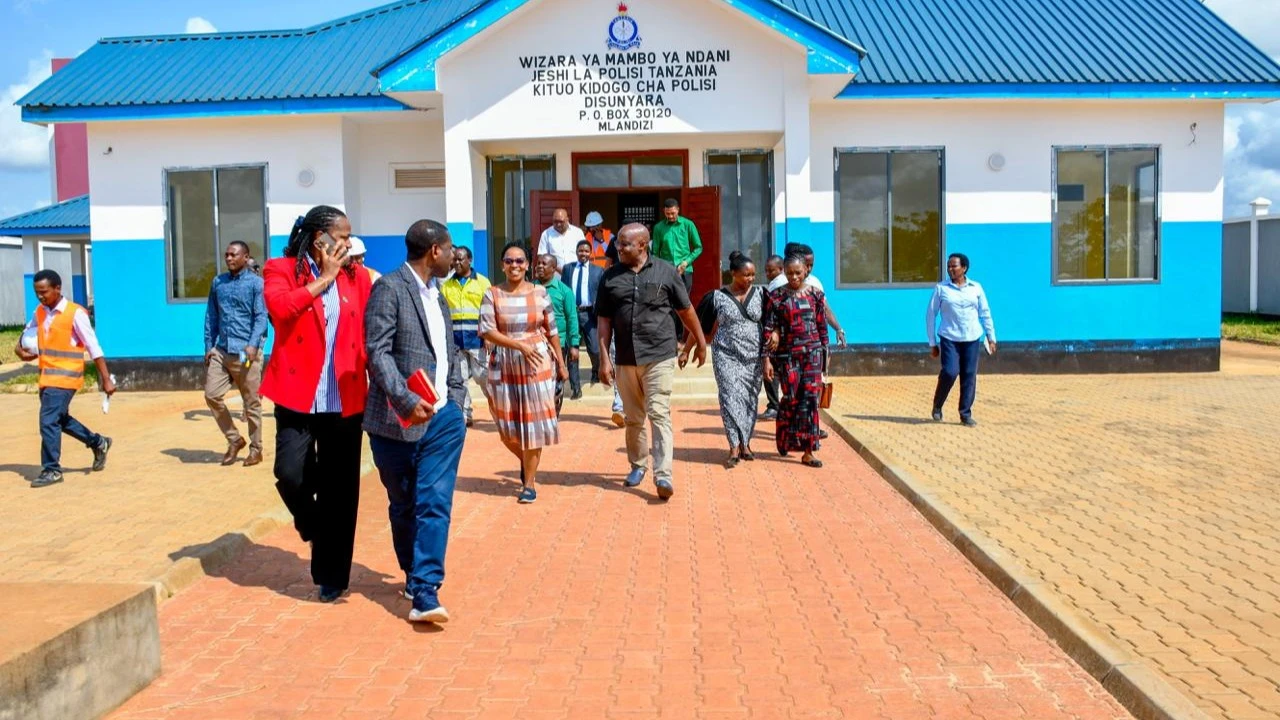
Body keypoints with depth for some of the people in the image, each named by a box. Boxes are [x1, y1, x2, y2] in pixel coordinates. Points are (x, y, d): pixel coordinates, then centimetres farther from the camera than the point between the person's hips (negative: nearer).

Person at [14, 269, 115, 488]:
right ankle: (98, 442, 35)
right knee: (60, 419, 18)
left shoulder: (76, 314, -14)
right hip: (47, 377, 8)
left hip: (65, 378, -8)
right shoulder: (39, 312, 7)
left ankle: (51, 470, 2)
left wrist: (106, 379, -19)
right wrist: (20, 349, 2)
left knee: (49, 421, -10)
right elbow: (28, 333, 25)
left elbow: (94, 348, -16)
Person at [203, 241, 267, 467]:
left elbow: (261, 317, -9)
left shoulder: (256, 283, -2)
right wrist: (208, 346, 11)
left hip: (246, 351, -5)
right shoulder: (218, 282, 14)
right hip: (221, 351, 5)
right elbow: (211, 316, 17)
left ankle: (255, 448, 14)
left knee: (251, 402, 1)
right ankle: (234, 440, 16)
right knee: (212, 395, -1)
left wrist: (253, 344, -21)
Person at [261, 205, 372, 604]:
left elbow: (368, 333, 7)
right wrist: (324, 278, -11)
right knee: (289, 473, -12)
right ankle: (314, 528, 24)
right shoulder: (281, 270, 1)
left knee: (339, 490, 5)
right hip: (297, 396, -2)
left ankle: (331, 577, 18)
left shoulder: (356, 276, 9)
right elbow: (279, 308, -20)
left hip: (344, 399, 2)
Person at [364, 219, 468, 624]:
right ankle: (414, 576, 30)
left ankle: (425, 593, -9)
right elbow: (377, 351, -15)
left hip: (442, 417, 5)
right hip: (398, 420, -5)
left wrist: (455, 397, 10)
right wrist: (407, 401, -23)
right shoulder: (389, 288, -7)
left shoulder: (436, 293, 16)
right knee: (404, 507, 11)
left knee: (435, 502, -7)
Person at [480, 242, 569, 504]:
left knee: (534, 422, 1)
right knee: (507, 426, 6)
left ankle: (529, 482, 13)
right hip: (504, 366, 1)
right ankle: (526, 462, 37)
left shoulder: (540, 292, 1)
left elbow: (552, 331, 6)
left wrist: (561, 363, 7)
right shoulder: (492, 294, -1)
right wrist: (520, 345, -19)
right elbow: (487, 331, -10)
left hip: (538, 364, 0)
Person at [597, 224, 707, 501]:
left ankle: (663, 476, -11)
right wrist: (604, 358, 1)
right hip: (625, 359, 3)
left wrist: (701, 343, 14)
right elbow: (604, 320, 6)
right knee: (633, 418, 14)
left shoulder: (666, 271, -1)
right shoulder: (610, 277, 5)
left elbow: (686, 310, 7)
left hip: (659, 356, -3)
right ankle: (637, 465, 32)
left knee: (659, 414, -9)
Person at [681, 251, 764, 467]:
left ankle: (745, 443, 18)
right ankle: (735, 447, -10)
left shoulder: (760, 294, 4)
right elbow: (700, 326, 3)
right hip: (726, 356, -2)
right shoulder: (718, 297, -2)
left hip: (754, 356, 3)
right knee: (731, 397, -10)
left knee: (750, 399, 6)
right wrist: (685, 351, 4)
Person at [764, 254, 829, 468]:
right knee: (791, 398, 2)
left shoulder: (815, 294, 5)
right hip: (787, 354, -1)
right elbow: (769, 329, -3)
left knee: (810, 397, -4)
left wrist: (825, 354, 8)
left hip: (812, 352, 1)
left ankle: (807, 451, -1)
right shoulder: (777, 296, 0)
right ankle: (785, 442, 25)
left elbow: (822, 326, 9)